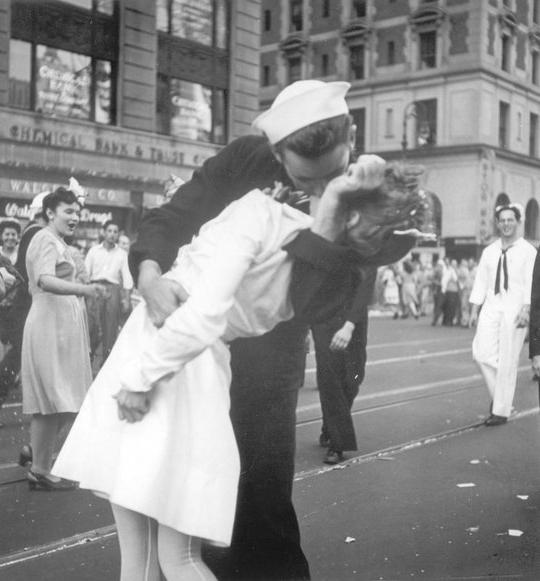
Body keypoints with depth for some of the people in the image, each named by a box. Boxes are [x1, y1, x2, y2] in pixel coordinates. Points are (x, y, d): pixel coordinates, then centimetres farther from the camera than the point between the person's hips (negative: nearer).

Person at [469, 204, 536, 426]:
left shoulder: (528, 251, 0)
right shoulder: (489, 251, 12)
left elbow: (531, 283, -9)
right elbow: (481, 281, 12)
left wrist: (526, 310, -20)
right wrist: (474, 310, 6)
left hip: (514, 309, -4)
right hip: (491, 307, 4)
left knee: (507, 361, -2)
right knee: (482, 353, -7)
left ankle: (501, 411, 8)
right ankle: (498, 395, 16)